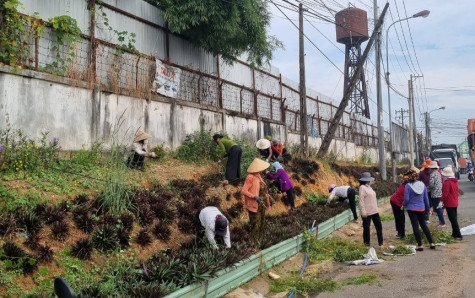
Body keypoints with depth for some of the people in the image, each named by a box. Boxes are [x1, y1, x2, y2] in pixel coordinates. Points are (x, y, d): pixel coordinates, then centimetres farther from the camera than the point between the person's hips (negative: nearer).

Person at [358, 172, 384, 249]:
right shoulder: (362, 187, -11)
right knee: (366, 228, 3)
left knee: (379, 226, 8)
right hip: (367, 212, -8)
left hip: (374, 211, 8)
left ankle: (380, 243, 16)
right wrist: (363, 211, -21)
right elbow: (361, 200, -17)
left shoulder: (369, 187, 14)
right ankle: (366, 244, 14)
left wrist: (377, 208, 18)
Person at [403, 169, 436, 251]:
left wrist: (404, 205, 9)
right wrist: (427, 208, 18)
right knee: (424, 225, 17)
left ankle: (420, 245, 3)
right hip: (421, 208, 5)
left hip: (412, 209, -5)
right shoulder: (422, 184, 3)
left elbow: (406, 199, -12)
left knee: (415, 226, 2)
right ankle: (432, 243, 18)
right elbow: (426, 198, 8)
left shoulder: (407, 186, -12)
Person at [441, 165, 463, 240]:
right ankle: (455, 234, 23)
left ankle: (458, 235, -5)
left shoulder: (447, 182, -19)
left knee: (453, 220, -5)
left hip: (449, 204, -9)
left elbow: (445, 193, -20)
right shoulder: (455, 181, 9)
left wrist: (443, 201, -7)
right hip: (455, 203, 9)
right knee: (454, 219, 16)